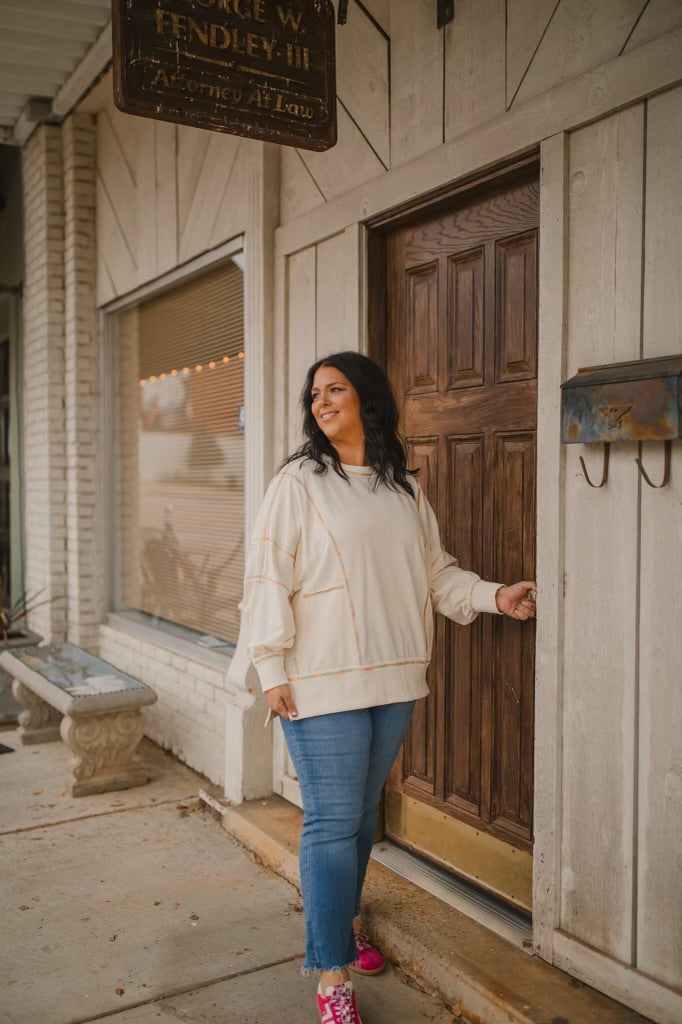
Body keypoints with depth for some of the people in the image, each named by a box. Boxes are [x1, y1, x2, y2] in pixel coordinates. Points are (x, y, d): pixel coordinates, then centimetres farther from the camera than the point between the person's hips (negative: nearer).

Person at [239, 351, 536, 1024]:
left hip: (393, 678, 5)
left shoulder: (404, 488, 10)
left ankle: (340, 929, 37)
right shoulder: (299, 482, -6)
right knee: (333, 821, -2)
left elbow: (436, 570, 15)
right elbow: (269, 578, -9)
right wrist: (272, 670, -12)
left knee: (362, 813, 17)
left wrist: (494, 595, 2)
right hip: (323, 684, -5)